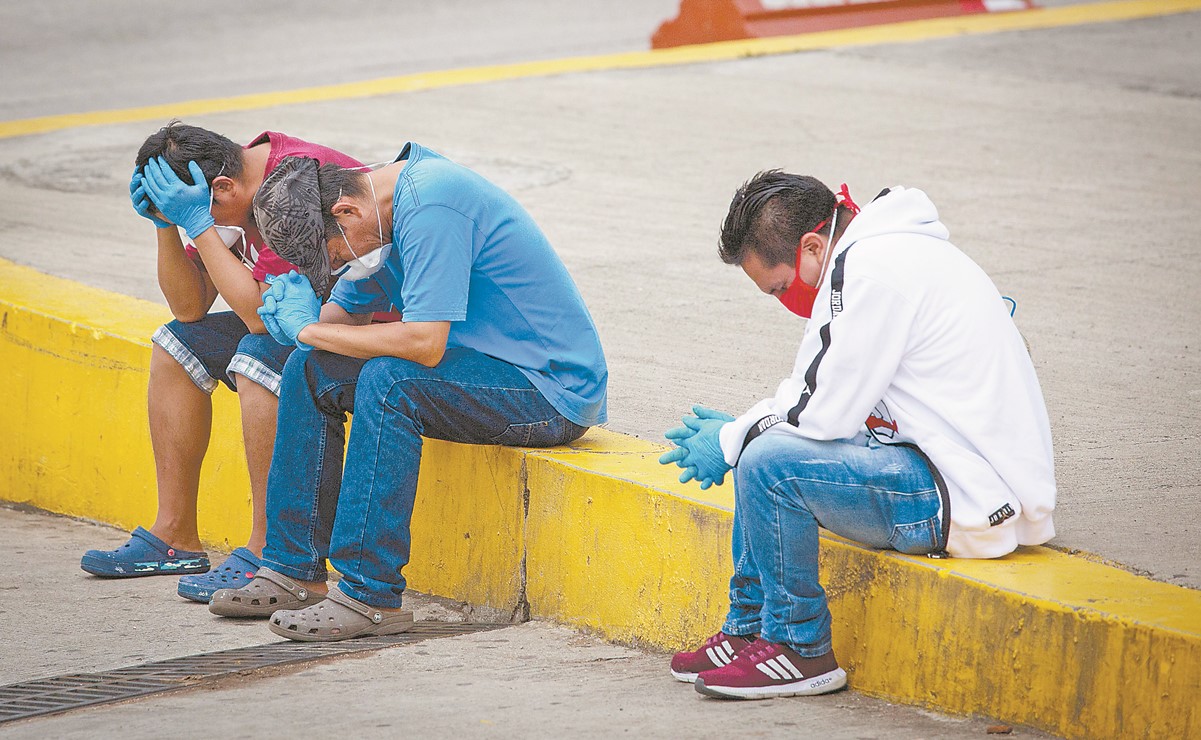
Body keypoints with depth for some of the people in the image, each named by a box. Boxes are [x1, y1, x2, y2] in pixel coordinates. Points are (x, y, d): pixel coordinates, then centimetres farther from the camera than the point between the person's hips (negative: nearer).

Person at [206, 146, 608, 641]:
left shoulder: (431, 204, -24)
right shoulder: (387, 211, 6)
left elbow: (424, 344, -30)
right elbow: (345, 314, 14)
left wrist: (310, 329, -19)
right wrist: (295, 315, -10)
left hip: (554, 391, -10)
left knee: (388, 380, -31)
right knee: (308, 372, 2)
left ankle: (371, 595, -26)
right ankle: (294, 571, 4)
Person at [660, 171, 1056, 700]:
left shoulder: (874, 271, -17)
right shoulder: (880, 252, 15)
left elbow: (827, 414, -17)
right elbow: (820, 389, 22)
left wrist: (731, 442, -2)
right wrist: (739, 429, 9)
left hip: (973, 496, -11)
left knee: (768, 464, -21)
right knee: (762, 451, 16)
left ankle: (801, 651, -6)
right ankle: (749, 630, 21)